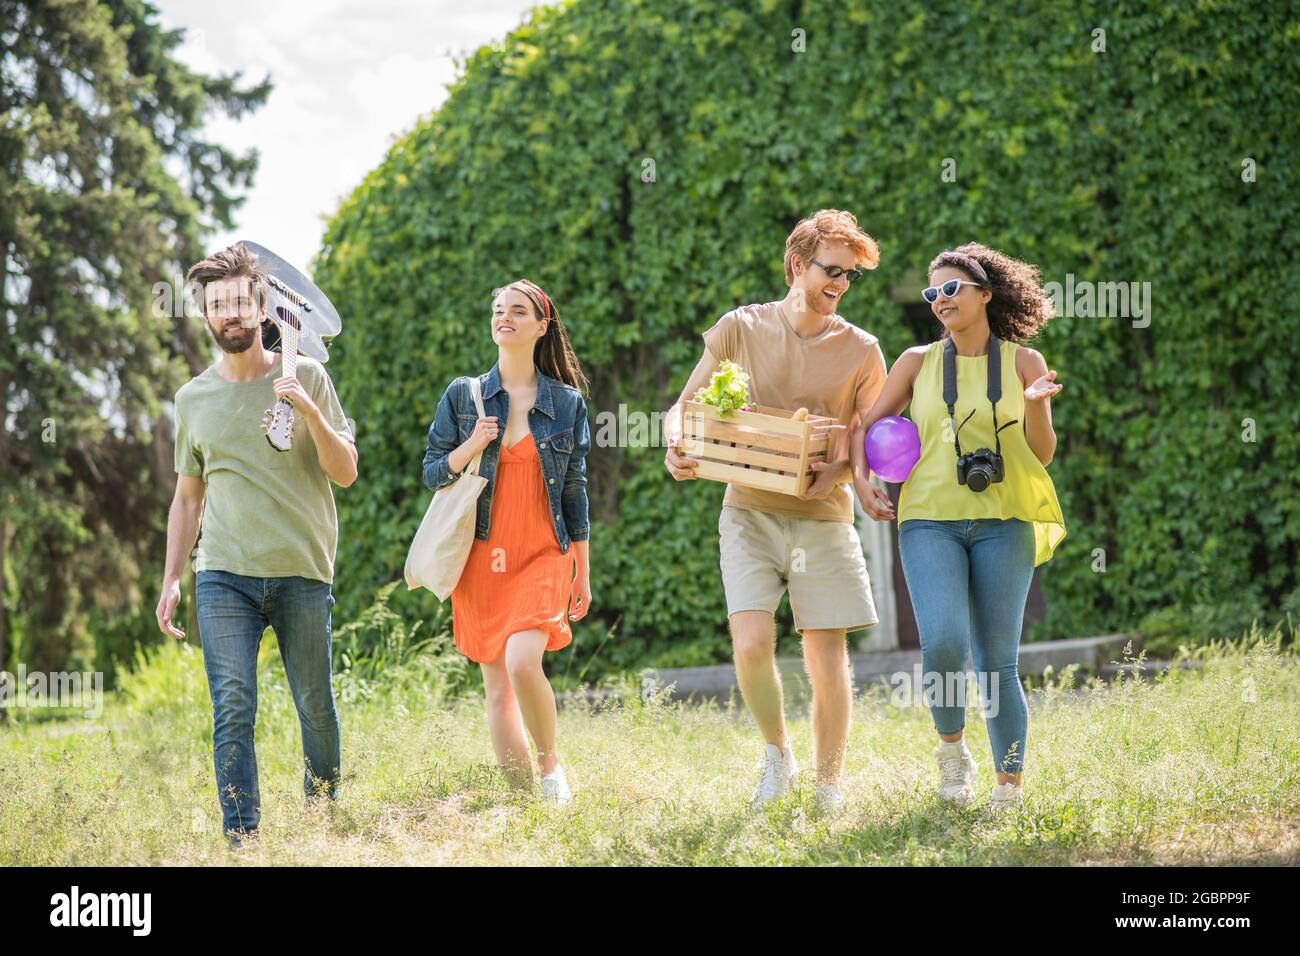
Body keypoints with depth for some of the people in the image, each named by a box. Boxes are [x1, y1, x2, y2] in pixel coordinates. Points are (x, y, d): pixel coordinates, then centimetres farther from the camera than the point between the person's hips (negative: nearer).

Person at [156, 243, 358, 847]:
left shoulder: (306, 377, 4)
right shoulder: (193, 397, 11)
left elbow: (346, 472, 0)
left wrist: (310, 413, -15)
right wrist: (170, 581, 13)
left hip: (303, 573, -1)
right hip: (223, 574, 1)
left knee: (315, 705, 4)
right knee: (232, 710, -9)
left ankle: (324, 811, 26)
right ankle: (241, 838, -8)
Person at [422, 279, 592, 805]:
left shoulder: (567, 402, 5)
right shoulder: (463, 396, 5)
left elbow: (575, 492, 9)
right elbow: (432, 473, 7)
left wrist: (583, 572, 9)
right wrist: (469, 449, -13)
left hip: (542, 556, -2)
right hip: (481, 559, 2)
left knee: (522, 664, -22)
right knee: (496, 686, 2)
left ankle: (550, 762, 2)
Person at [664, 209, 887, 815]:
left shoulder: (861, 350, 4)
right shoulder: (740, 329, 4)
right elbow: (684, 407, 7)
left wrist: (841, 469, -15)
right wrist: (677, 447, -15)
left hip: (824, 517, 1)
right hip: (750, 512, -1)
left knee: (827, 658, -1)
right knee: (751, 644, -16)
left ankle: (828, 785, 16)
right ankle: (776, 754, 10)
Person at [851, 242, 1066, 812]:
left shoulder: (1023, 363, 7)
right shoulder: (918, 362, 10)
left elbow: (1042, 457, 3)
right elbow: (867, 425, 17)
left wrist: (1034, 404, -15)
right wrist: (861, 478, -1)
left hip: (1001, 524, 0)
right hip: (930, 522, 0)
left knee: (997, 662, -3)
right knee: (943, 644, -21)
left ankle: (1010, 788, 7)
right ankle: (951, 746, 4)